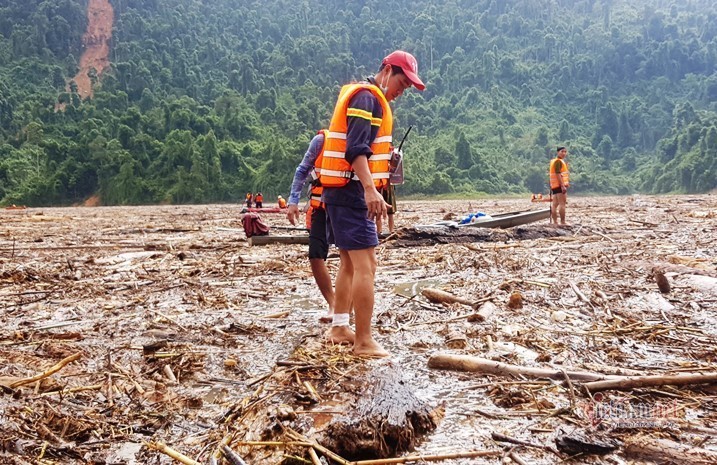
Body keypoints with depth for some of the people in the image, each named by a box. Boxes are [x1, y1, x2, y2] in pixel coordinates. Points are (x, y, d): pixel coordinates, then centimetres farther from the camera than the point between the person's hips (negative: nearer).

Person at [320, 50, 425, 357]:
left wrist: (368, 190, 22)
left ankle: (339, 328, 22)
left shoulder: (365, 97, 21)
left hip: (342, 191, 11)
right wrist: (370, 189, -34)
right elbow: (356, 149, -24)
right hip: (351, 190, -11)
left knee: (350, 262, 15)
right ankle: (364, 342, -7)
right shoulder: (367, 97, -11)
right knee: (365, 265, -10)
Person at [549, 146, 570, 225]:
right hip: (559, 185, -10)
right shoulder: (558, 161, -10)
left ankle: (555, 222, 9)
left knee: (555, 204, 8)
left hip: (555, 186, 10)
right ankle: (563, 222, -12)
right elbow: (558, 174, -20)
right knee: (562, 203, -10)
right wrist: (562, 186, -25)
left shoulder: (554, 161, 21)